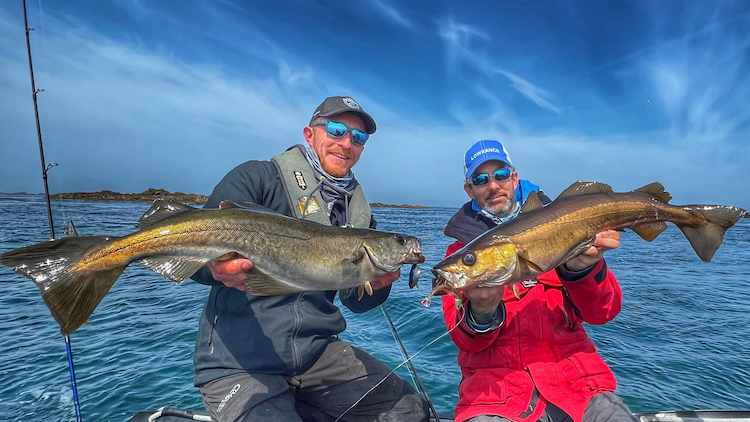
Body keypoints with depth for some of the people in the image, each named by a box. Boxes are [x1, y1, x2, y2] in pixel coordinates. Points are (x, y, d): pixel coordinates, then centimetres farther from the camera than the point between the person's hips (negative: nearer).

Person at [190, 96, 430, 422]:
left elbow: (355, 301, 9)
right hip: (237, 363, -5)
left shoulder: (359, 213, 9)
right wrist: (216, 266, -36)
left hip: (318, 351, 6)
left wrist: (377, 285, -13)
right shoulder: (257, 178, -5)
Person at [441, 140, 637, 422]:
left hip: (571, 375, 2)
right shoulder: (461, 250, 5)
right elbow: (465, 339, -2)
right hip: (496, 388, -2)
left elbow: (603, 312, 0)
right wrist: (481, 313, -24)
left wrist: (579, 268, -20)